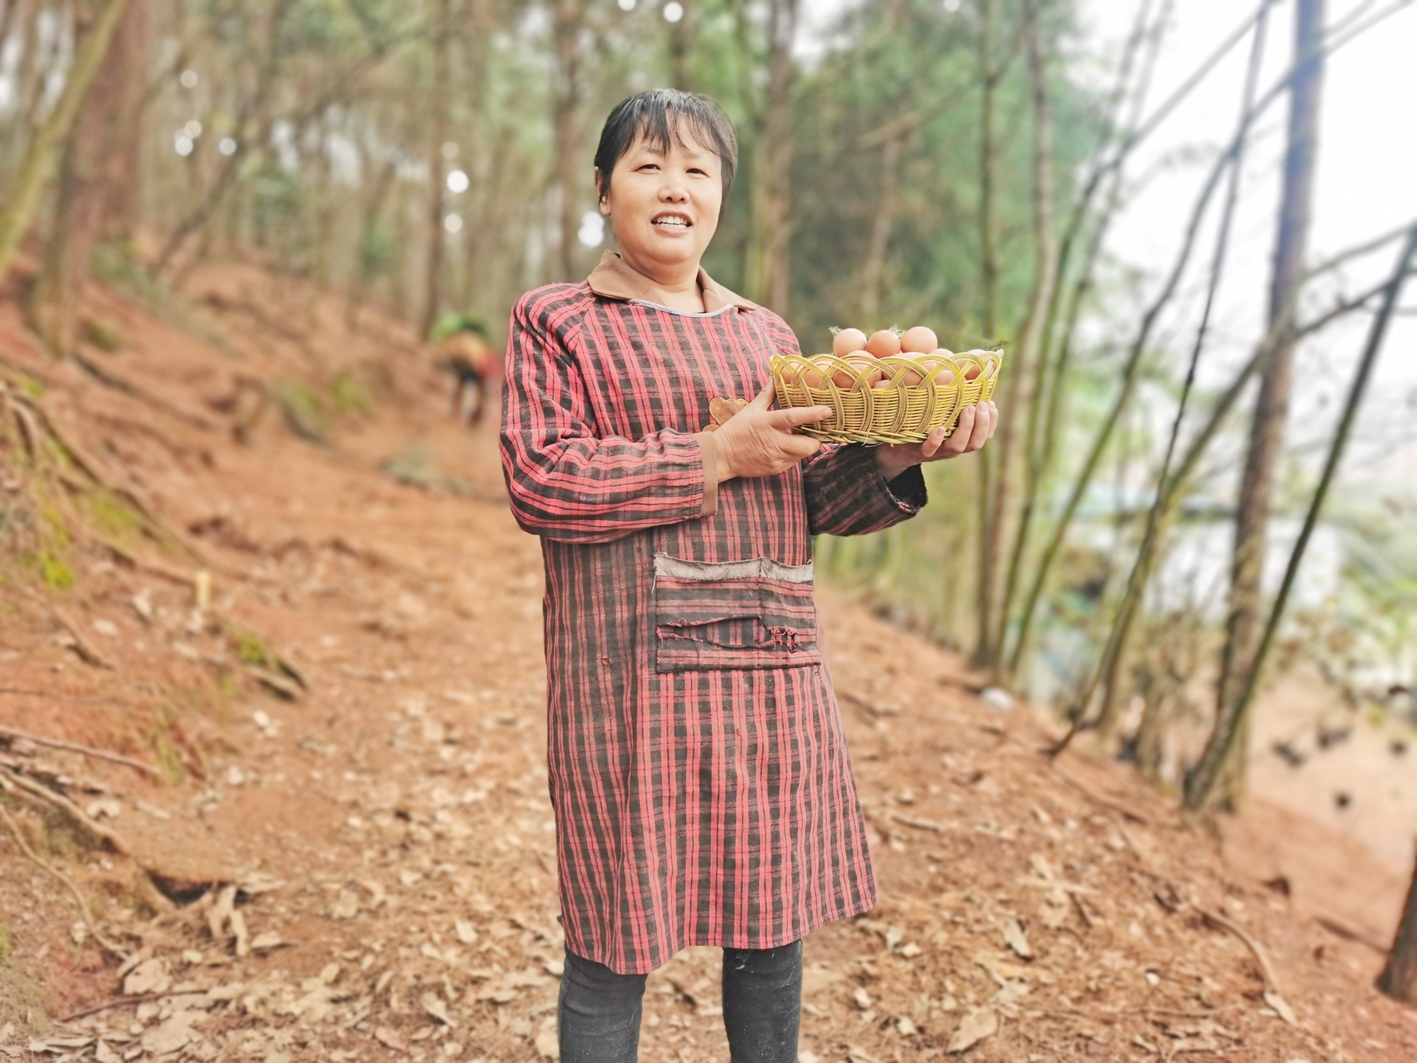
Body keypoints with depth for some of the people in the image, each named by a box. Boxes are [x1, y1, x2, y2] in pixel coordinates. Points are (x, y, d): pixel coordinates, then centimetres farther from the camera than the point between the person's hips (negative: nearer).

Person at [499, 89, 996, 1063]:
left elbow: (815, 500, 15)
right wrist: (714, 457, -13)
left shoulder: (766, 335, 18)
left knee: (772, 918, 12)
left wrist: (897, 455, -5)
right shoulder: (556, 321, 5)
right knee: (615, 938, 3)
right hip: (631, 671, -4)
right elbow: (538, 481, -9)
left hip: (771, 664, 5)